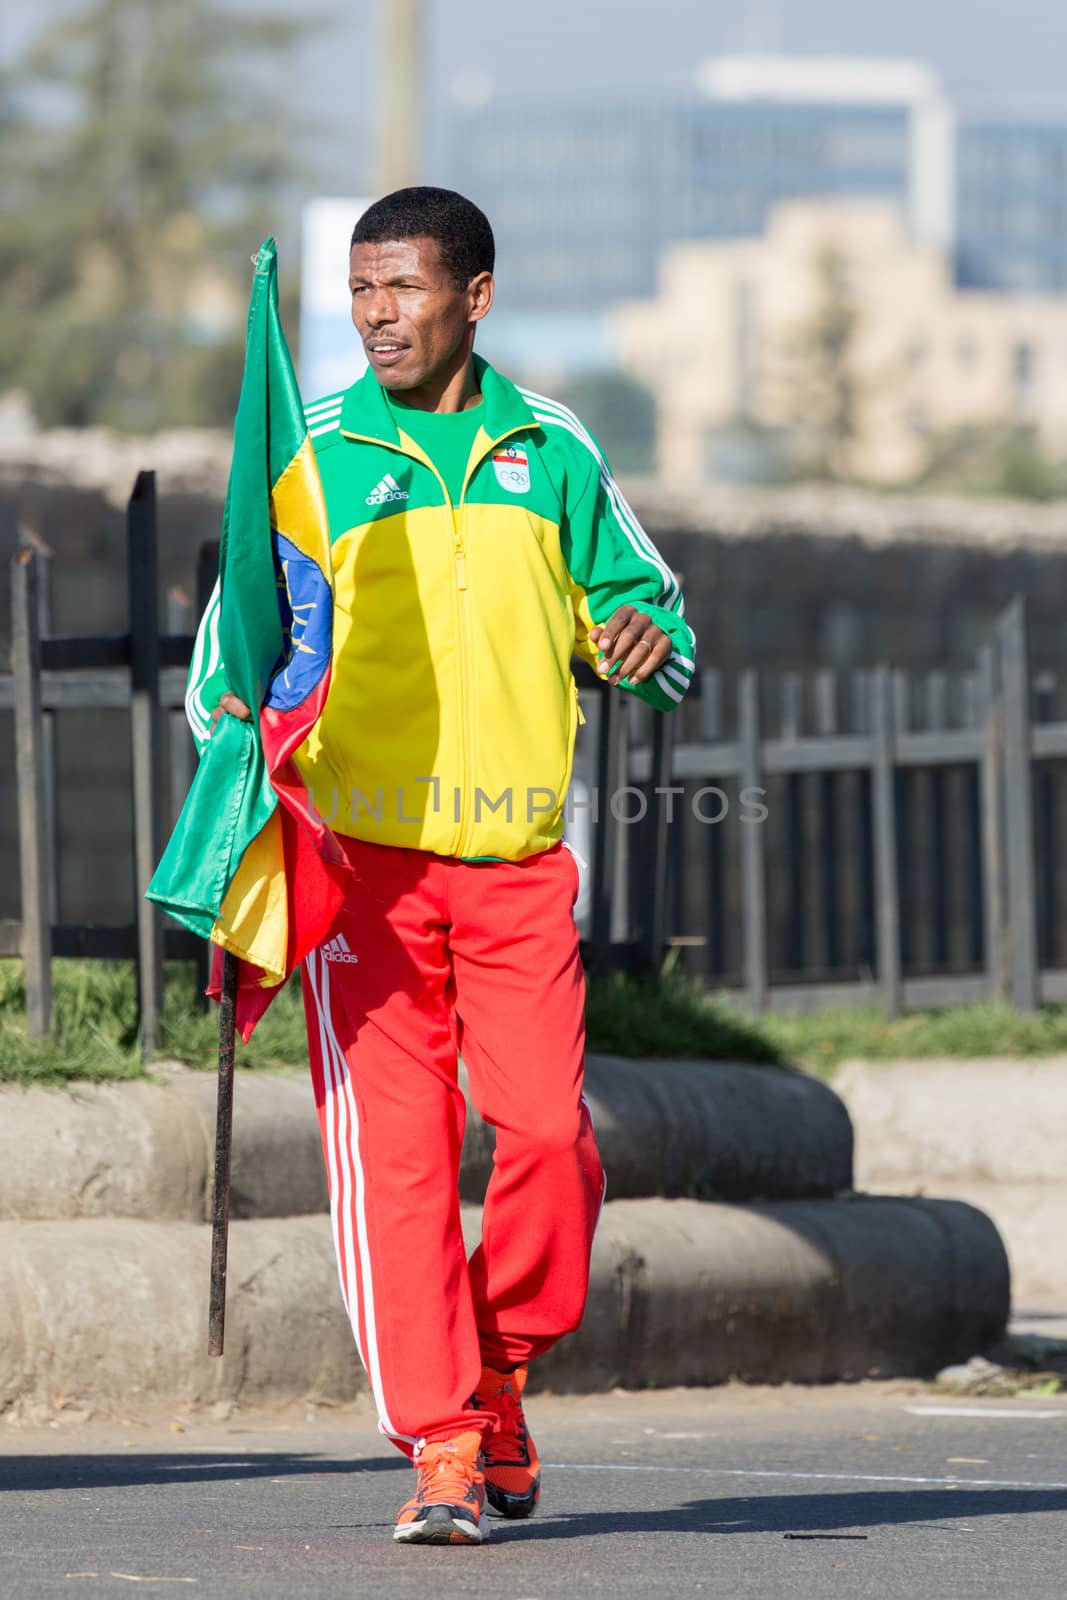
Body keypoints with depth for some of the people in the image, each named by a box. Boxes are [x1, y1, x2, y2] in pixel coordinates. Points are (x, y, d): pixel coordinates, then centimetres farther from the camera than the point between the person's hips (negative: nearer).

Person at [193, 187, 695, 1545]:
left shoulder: (551, 452, 10)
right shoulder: (310, 461, 4)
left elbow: (636, 593, 18)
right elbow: (237, 630, 7)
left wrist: (645, 641, -5)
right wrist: (235, 711, -14)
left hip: (517, 860, 1)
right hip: (362, 857, -1)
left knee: (546, 1129, -9)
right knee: (392, 1150, -8)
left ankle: (497, 1376, 15)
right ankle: (439, 1443, -4)